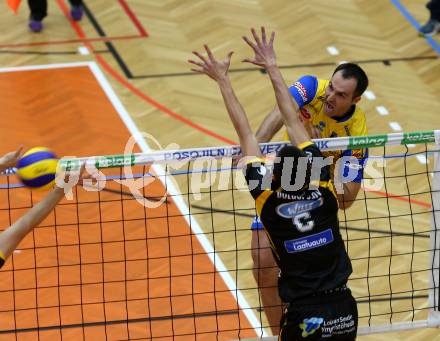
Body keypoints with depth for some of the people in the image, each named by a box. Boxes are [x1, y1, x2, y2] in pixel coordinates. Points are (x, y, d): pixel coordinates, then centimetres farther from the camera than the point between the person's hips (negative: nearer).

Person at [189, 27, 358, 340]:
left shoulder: (269, 201, -9)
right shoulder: (323, 191, -3)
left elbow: (245, 132, -1)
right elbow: (293, 122, 5)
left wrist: (223, 80, 6)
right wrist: (272, 66, 12)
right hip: (345, 309, 3)